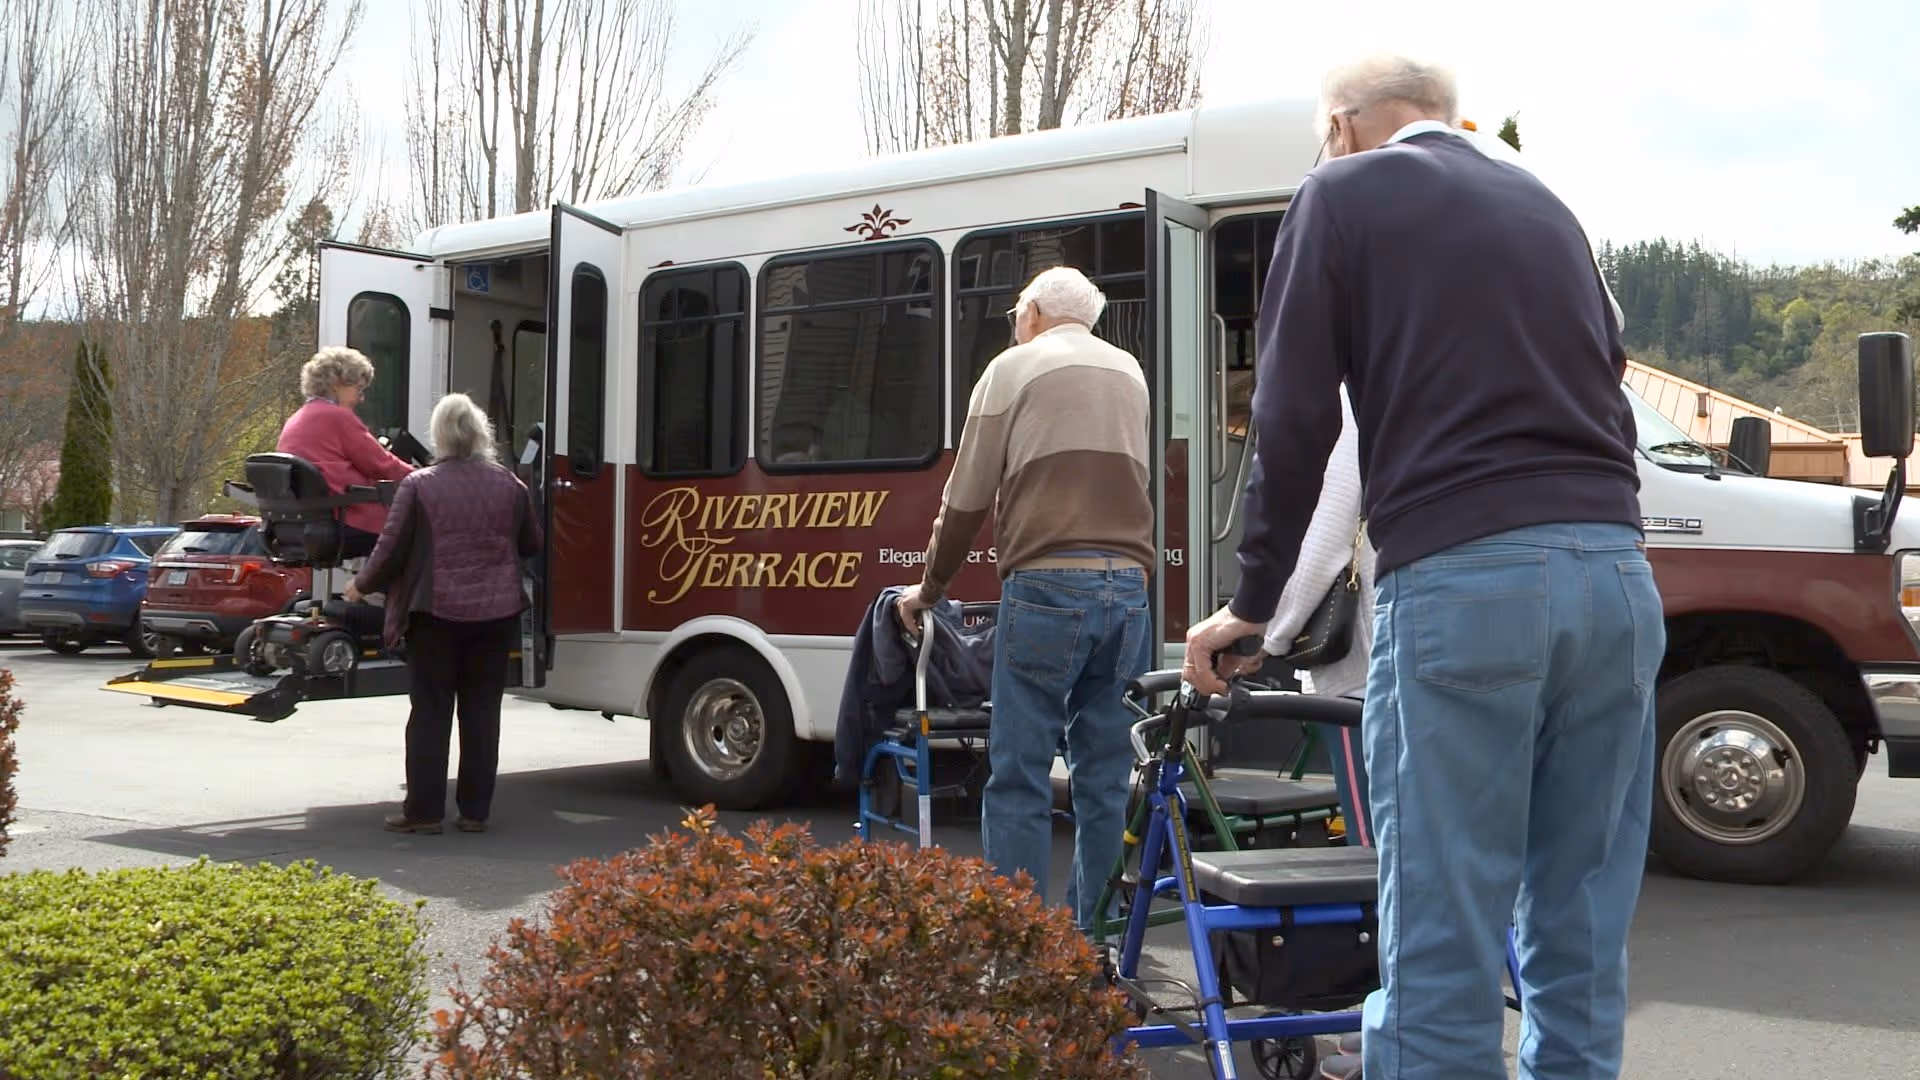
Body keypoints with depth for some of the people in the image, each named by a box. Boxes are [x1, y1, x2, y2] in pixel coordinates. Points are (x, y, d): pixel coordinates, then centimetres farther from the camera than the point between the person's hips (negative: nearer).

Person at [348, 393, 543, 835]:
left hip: (436, 612, -2)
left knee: (430, 712, 5)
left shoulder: (419, 486, -7)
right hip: (496, 613, 3)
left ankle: (423, 811, 8)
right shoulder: (510, 485, 2)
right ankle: (474, 811, 12)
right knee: (482, 712, 9)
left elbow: (392, 550, -5)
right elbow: (531, 545, 13)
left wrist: (361, 586, 13)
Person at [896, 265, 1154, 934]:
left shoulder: (1015, 368, 6)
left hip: (1047, 585, -5)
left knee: (1019, 777, -2)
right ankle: (1090, 938, 13)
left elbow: (967, 500, 6)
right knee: (1105, 774, 9)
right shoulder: (1130, 373, 22)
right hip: (1128, 585, 5)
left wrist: (929, 588, 17)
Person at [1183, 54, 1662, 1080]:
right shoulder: (1545, 204, 24)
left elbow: (1294, 419, 2)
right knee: (1580, 931, 11)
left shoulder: (1342, 194, 7)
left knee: (1445, 937, -3)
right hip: (1615, 574, 6)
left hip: (1461, 576, -6)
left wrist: (1252, 603, 10)